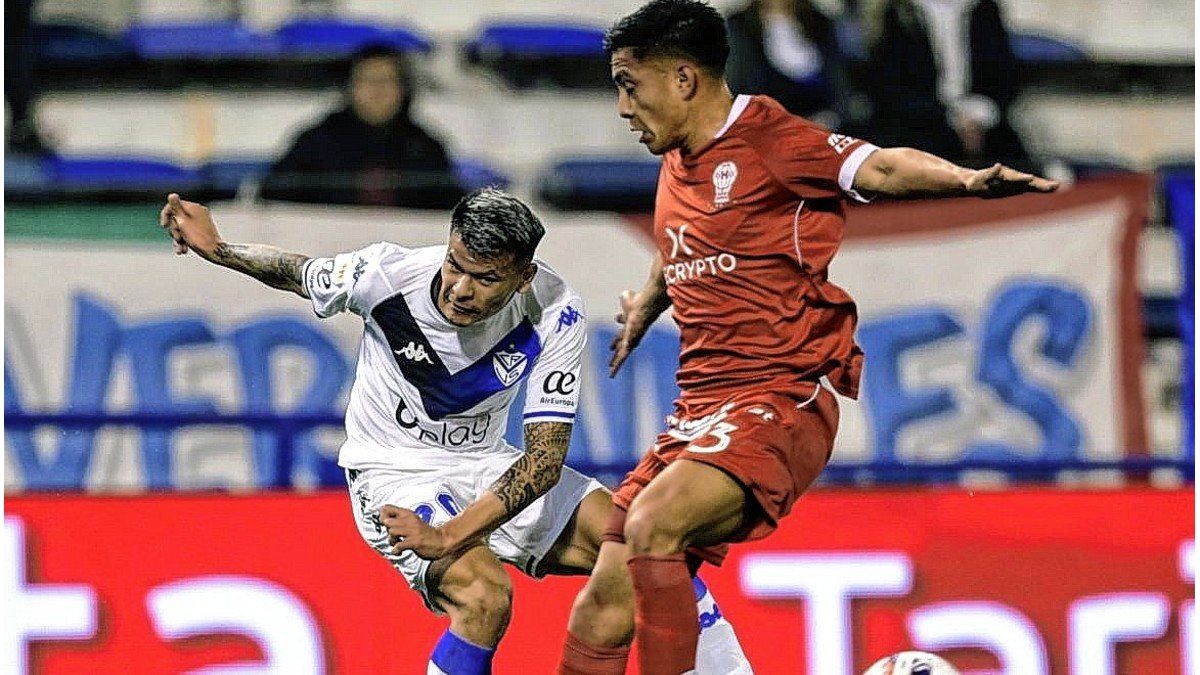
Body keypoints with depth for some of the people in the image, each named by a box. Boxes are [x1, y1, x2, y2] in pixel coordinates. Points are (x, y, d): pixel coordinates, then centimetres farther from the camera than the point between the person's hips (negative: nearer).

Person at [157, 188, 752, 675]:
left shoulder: (555, 316, -20)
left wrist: (448, 535, -33)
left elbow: (544, 458, -22)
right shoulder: (389, 274, -23)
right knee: (485, 595, -30)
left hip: (486, 467, 4)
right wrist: (218, 249, -22)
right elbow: (295, 273, -2)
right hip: (393, 473, -3)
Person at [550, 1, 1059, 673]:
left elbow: (879, 169, -23)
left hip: (782, 398, -8)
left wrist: (966, 180, -43)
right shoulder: (677, 164, 16)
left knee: (652, 522, -32)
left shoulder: (765, 137, -10)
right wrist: (644, 308, 57)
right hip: (699, 409, 8)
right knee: (604, 604, 3)